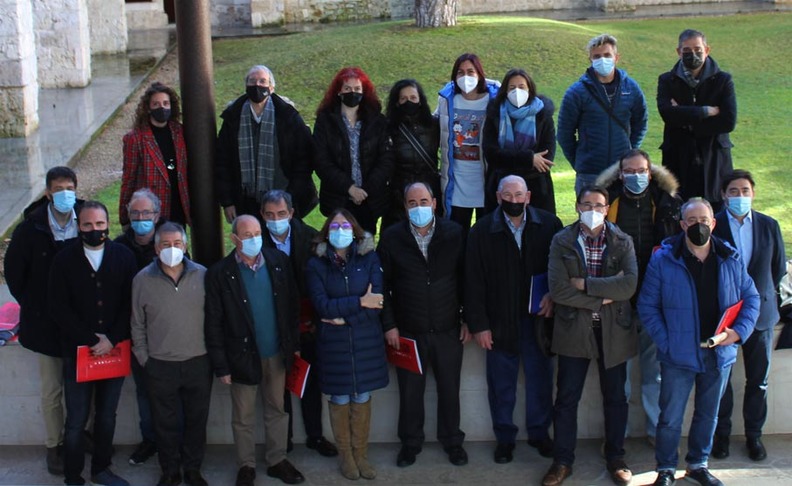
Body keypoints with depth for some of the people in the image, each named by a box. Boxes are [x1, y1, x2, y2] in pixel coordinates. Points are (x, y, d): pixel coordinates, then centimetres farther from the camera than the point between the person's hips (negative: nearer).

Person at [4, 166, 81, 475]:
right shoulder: (30, 228, -9)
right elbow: (13, 271, 2)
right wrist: (32, 306, 3)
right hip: (46, 323, -1)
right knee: (52, 391, 9)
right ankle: (54, 446, 23)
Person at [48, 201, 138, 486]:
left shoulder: (124, 257, -1)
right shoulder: (64, 260, -4)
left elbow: (130, 303, -1)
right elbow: (58, 309, -7)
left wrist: (112, 340, -11)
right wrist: (91, 340, -13)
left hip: (114, 350, 2)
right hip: (78, 352, -2)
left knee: (107, 416, 13)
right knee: (77, 420, 2)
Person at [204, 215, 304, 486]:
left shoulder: (279, 262, -4)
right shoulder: (219, 274, -13)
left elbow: (292, 306, 4)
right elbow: (214, 324, -10)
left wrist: (294, 344, 4)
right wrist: (221, 366, -10)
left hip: (277, 354, 3)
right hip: (243, 357, -3)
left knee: (278, 410, 16)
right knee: (243, 417, 12)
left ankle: (277, 460, 33)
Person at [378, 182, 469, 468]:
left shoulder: (454, 233, -4)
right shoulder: (392, 238, -5)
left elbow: (466, 278, 1)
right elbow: (382, 284, -2)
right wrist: (389, 325, -5)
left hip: (448, 330, 0)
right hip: (408, 332, 0)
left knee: (449, 389, 13)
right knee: (410, 391, 12)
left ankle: (452, 441, 32)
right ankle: (410, 442, 31)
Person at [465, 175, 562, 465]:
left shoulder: (549, 224, -3)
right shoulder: (482, 231, -4)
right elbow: (474, 281, -4)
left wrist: (554, 295, -12)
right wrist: (478, 324, -6)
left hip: (538, 317, 1)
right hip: (500, 321, 0)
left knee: (540, 378, 12)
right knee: (501, 384, 10)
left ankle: (539, 432, 31)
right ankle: (504, 438, 26)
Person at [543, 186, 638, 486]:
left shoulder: (623, 242, 0)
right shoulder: (561, 242, -1)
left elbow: (629, 284, -15)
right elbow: (558, 289, -12)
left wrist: (585, 284, -16)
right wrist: (600, 300, -13)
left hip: (613, 331, 1)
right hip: (574, 329, 0)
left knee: (615, 398, 11)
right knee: (566, 398, 5)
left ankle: (615, 459, 27)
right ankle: (562, 461, 18)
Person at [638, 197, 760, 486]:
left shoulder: (731, 259, 1)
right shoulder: (663, 260, -8)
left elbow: (751, 298, 8)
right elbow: (647, 306, -5)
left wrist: (739, 331, -8)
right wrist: (666, 342, -12)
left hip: (719, 353, 3)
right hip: (679, 355, -3)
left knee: (708, 415, 17)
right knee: (671, 417, 5)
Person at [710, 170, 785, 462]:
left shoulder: (769, 226, 1)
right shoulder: (711, 226, -8)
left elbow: (779, 268, 10)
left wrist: (760, 293, 8)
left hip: (759, 313, 2)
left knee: (758, 379, 10)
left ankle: (754, 434, 24)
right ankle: (721, 434, 23)